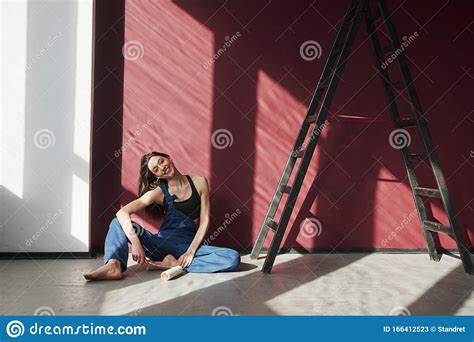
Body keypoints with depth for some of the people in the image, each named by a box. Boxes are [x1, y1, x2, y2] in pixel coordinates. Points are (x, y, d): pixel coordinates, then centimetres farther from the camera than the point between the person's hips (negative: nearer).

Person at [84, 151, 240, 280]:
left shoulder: (199, 182, 0)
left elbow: (204, 221, 0)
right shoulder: (159, 192, -2)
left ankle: (174, 264, -22)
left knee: (233, 258, -27)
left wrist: (191, 251, -11)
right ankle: (114, 265, -38)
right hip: (163, 243, 0)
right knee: (119, 223, -15)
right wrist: (135, 242, -30)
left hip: (189, 245, 0)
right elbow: (122, 213, -15)